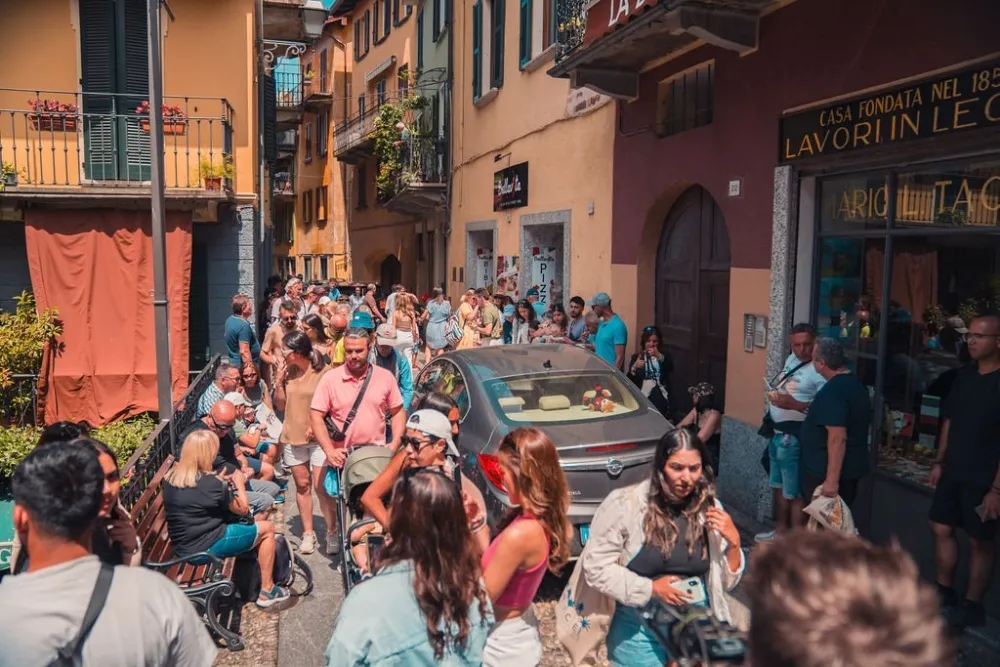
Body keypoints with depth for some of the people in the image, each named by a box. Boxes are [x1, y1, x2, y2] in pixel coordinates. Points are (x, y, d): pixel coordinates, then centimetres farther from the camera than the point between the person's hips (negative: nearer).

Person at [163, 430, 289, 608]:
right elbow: (243, 509, -9)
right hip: (206, 546, -8)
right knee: (267, 528, 9)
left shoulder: (170, 477, -1)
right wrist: (239, 483, 5)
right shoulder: (211, 483, -23)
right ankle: (267, 591, 15)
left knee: (257, 519, 22)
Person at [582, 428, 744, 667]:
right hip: (640, 628, -3)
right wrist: (650, 588, -18)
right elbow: (595, 566, -15)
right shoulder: (624, 503, -17)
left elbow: (725, 583, 3)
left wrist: (733, 542, -13)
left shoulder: (709, 508, -3)